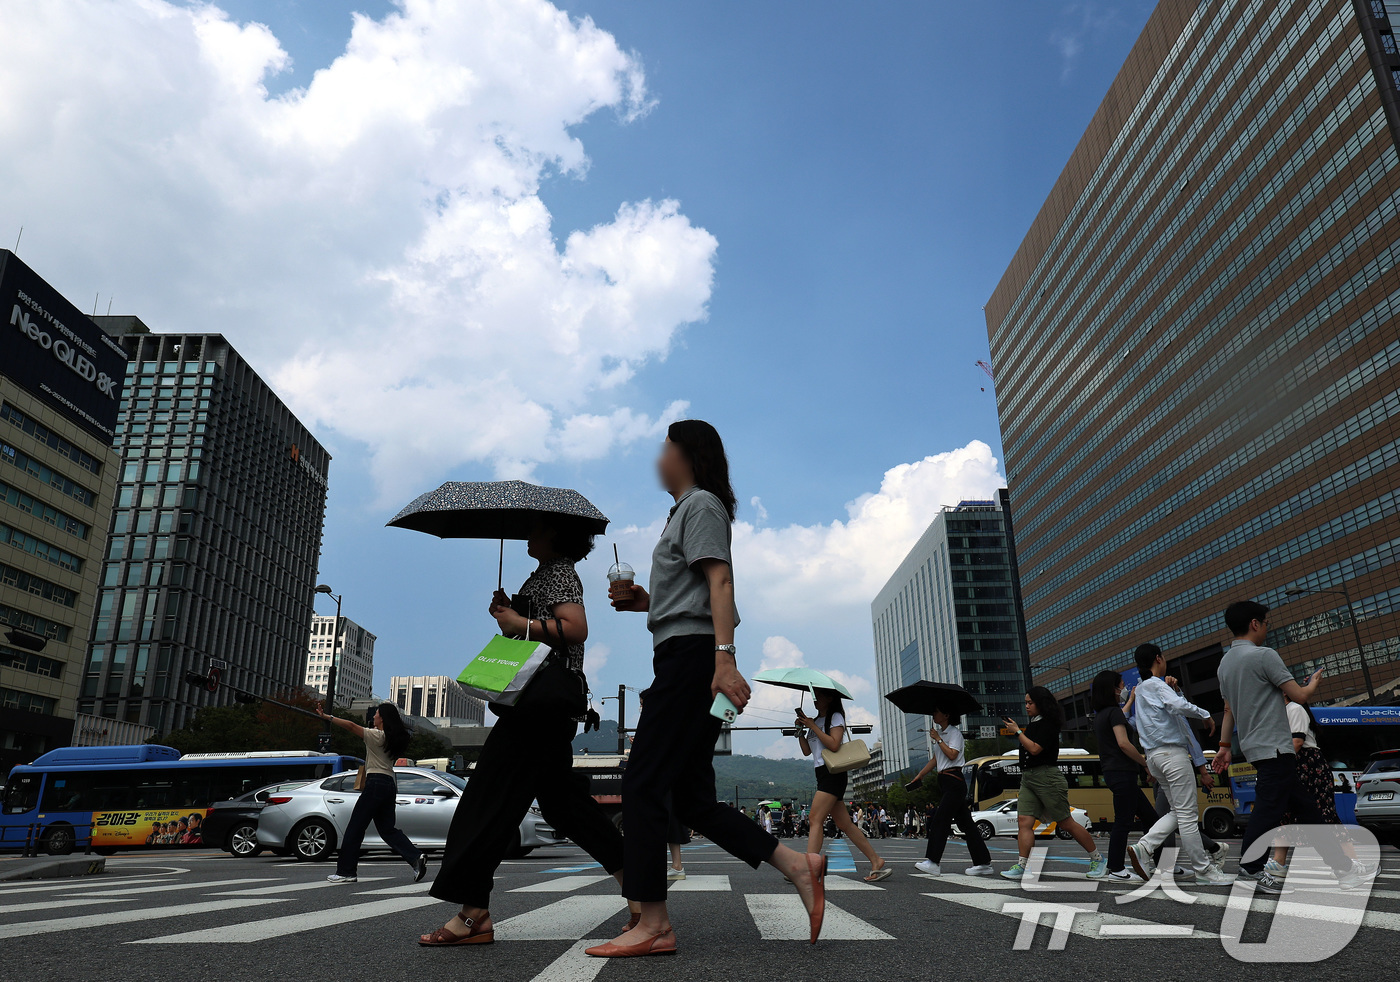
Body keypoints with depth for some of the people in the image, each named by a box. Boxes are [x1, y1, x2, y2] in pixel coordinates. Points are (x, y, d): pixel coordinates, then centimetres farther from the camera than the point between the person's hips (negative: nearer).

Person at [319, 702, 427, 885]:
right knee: (387, 828, 11)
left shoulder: (377, 735, -9)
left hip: (376, 783, -8)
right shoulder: (391, 738, 14)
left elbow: (351, 725, -14)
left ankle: (346, 871, 6)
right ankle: (416, 857, -3)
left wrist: (326, 717, -9)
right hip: (389, 783, 9)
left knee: (355, 828, 1)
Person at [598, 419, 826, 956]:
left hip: (691, 652, -10)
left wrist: (724, 657, -25)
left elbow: (720, 582, -15)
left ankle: (653, 923, -7)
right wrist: (644, 601, 18)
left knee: (642, 783, -10)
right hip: (685, 660, 10)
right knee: (693, 799, 6)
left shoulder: (701, 504, -2)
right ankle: (798, 866, 4)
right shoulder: (685, 510, 29)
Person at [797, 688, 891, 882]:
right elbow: (807, 751, 15)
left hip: (833, 773, -8)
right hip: (822, 774, 8)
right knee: (845, 824, 6)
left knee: (816, 820, -16)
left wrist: (812, 726, -14)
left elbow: (833, 744, -18)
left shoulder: (836, 717, -2)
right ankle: (876, 862, 10)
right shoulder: (816, 721, 20)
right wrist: (801, 729, 2)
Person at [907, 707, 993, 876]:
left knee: (940, 821, -14)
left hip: (954, 781, -9)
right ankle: (983, 863, 11)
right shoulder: (940, 733, 18)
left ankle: (933, 862, -18)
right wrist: (919, 776, 19)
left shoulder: (955, 733, -7)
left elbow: (952, 755, -21)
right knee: (965, 822, 8)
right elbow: (935, 759, 22)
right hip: (944, 782, 9)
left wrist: (938, 739, -12)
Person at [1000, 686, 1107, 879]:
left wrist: (1018, 731, -11)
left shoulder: (1048, 724, -10)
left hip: (1047, 777, -8)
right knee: (1024, 822, -4)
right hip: (1028, 778, 8)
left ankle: (1098, 859, 16)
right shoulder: (1032, 724, 17)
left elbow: (1035, 749, -18)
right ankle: (1021, 866, -6)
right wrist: (1016, 732, 13)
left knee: (1066, 822, 0)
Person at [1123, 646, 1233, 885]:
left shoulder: (1140, 690, 20)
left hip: (1154, 756, 9)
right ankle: (1203, 871, 0)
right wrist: (1205, 715, -12)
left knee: (1178, 811, 11)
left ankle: (1142, 848, -2)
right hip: (1172, 752, -9)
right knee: (1188, 814, -5)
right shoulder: (1156, 684, -8)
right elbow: (1178, 704, -25)